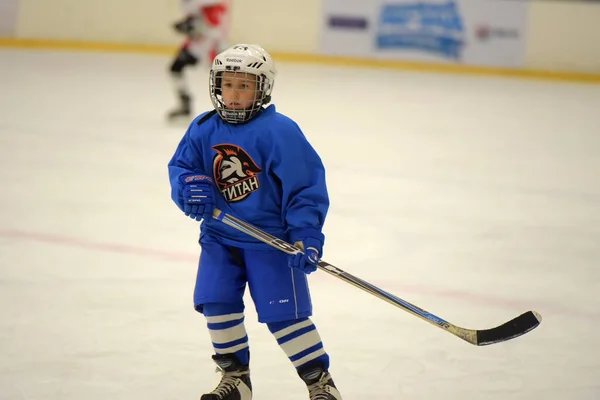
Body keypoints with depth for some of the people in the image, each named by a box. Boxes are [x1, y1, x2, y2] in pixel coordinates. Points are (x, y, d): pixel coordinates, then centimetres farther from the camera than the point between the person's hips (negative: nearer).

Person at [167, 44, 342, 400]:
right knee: (216, 303, -1)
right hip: (220, 235, 5)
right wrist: (190, 186, -14)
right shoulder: (203, 129, 0)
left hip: (271, 237, -5)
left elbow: (305, 185, -16)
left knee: (284, 313, -6)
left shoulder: (279, 131, -16)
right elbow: (181, 166, 10)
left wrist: (306, 236, -22)